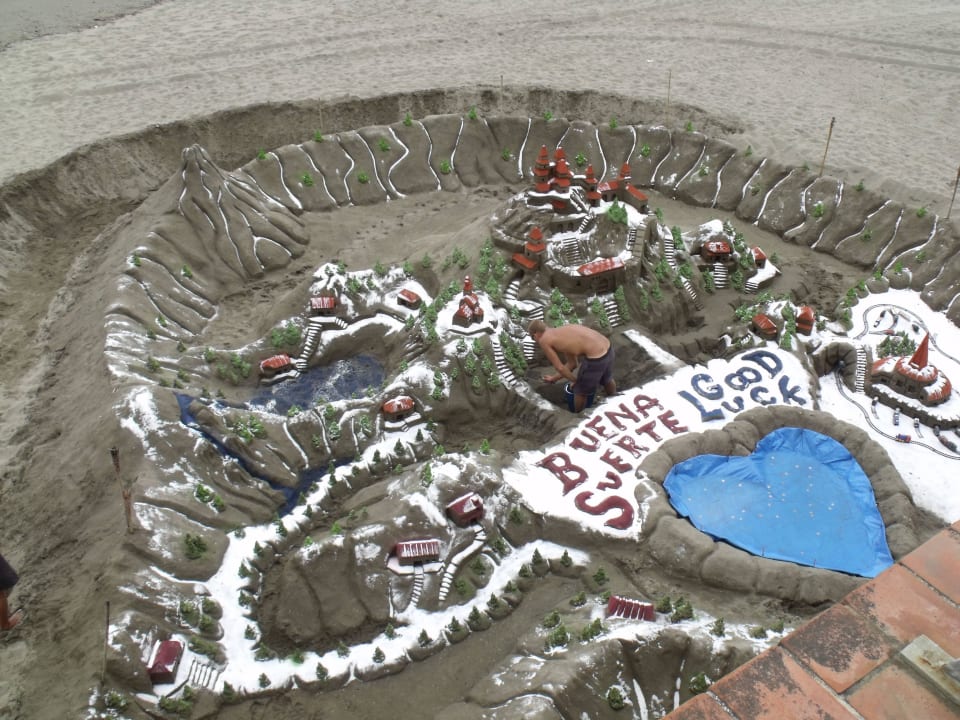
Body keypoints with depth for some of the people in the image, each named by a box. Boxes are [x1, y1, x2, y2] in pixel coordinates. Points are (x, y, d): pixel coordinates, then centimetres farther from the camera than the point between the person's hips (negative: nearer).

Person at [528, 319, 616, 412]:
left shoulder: (543, 340, 0)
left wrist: (575, 380, 15)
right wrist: (554, 378, 37)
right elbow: (572, 363, 26)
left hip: (595, 357, -8)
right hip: (607, 348, 8)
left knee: (580, 391, 19)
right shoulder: (561, 333, 22)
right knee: (607, 379, 38)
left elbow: (560, 367, 0)